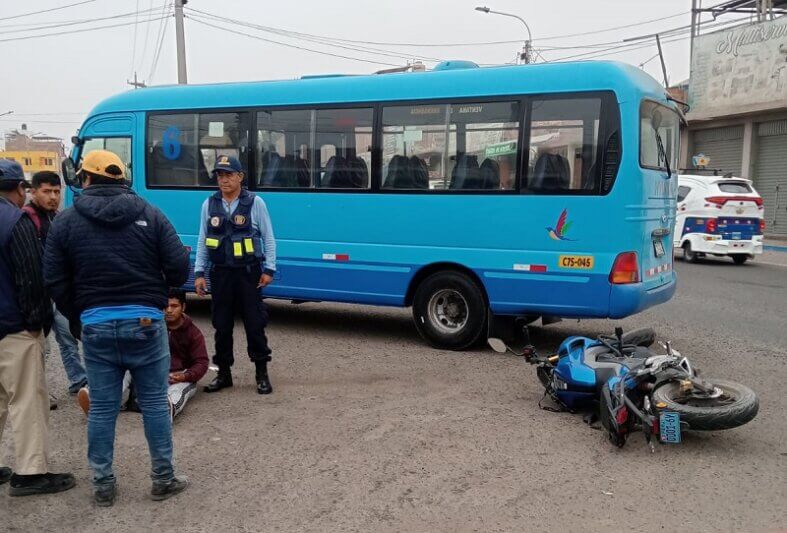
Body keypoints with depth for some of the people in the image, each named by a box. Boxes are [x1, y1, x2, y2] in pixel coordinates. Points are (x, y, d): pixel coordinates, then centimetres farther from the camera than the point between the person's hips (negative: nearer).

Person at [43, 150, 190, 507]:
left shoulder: (65, 221, 2)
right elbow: (179, 269, -4)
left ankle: (103, 485, 18)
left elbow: (55, 281, 2)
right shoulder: (149, 214, 0)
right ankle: (163, 479, 16)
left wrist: (77, 321, 15)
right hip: (145, 322, 0)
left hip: (95, 325, 1)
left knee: (101, 408, 9)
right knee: (154, 402, 9)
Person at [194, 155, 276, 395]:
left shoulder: (255, 203, -2)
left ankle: (262, 373, 12)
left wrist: (269, 269, -5)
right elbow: (202, 241, 10)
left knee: (255, 323, 1)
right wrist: (199, 273, 5)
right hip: (220, 273, 3)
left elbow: (268, 238, 1)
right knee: (222, 325, 8)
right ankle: (223, 373, 20)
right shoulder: (209, 204, 6)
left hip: (248, 272, -3)